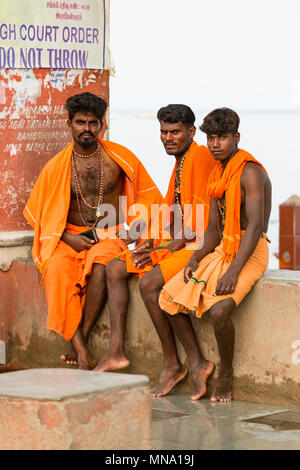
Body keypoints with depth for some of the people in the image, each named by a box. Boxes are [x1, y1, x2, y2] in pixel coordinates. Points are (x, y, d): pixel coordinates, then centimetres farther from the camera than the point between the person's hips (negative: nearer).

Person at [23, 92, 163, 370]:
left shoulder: (120, 157, 5)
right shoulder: (56, 167, 5)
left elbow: (145, 194, 13)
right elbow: (39, 212, 9)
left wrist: (135, 229, -3)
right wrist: (68, 237, -6)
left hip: (111, 236, -1)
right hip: (71, 237, 1)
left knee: (100, 265, -37)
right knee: (58, 270, -34)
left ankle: (80, 341, -30)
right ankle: (80, 349, -35)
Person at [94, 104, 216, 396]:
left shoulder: (201, 157, -15)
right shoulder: (179, 163, 17)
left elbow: (200, 218, -20)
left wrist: (169, 247, -17)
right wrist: (151, 243, 4)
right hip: (175, 244, 10)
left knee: (149, 282, -28)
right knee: (114, 269, 3)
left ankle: (173, 365, -17)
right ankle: (116, 352, -2)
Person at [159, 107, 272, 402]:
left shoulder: (250, 172, -14)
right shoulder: (217, 176, 14)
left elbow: (255, 225, -23)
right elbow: (214, 229, 14)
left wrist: (234, 271, -30)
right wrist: (196, 258, -5)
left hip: (250, 253, -9)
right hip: (222, 249, 9)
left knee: (219, 309, -30)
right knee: (169, 297, -3)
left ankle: (225, 375, -8)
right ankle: (198, 366, 2)